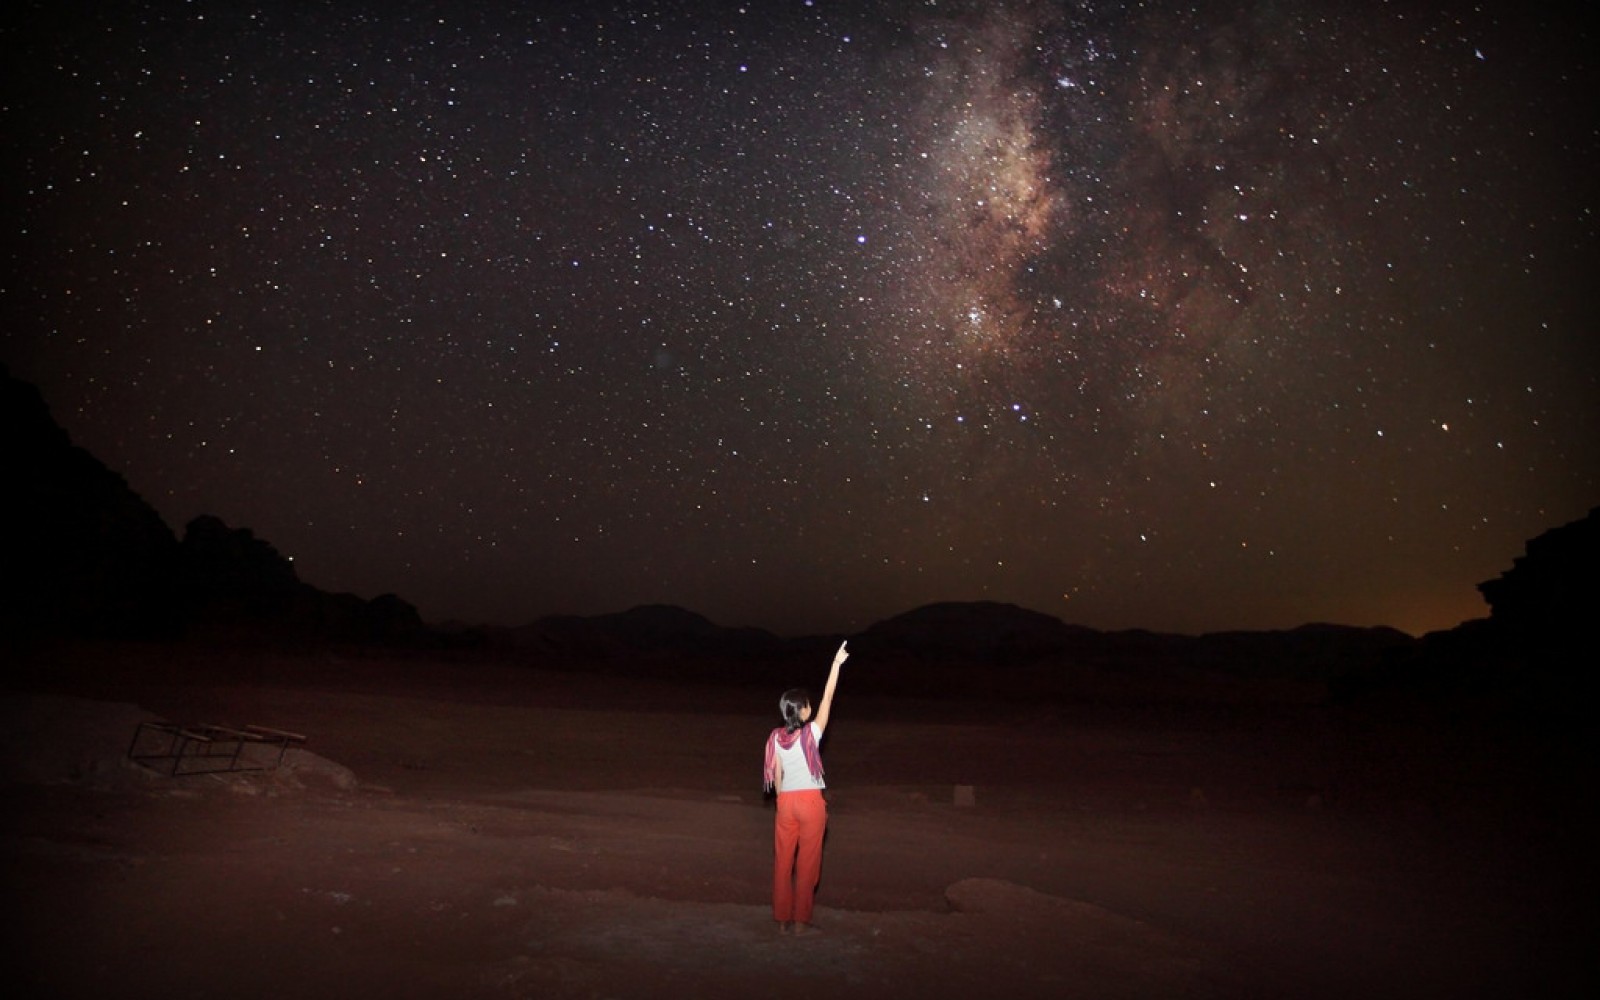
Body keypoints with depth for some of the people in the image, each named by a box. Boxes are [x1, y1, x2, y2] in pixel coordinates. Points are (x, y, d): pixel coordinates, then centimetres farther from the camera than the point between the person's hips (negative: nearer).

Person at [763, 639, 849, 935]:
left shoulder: (776, 738, -1)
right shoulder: (812, 732, -11)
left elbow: (776, 776, 4)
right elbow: (828, 698, -6)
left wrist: (784, 802, 16)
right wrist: (837, 663, -1)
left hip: (786, 802, 4)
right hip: (810, 801, -3)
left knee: (783, 862, 10)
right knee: (807, 863, 5)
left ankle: (783, 920, 15)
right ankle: (801, 921, 9)